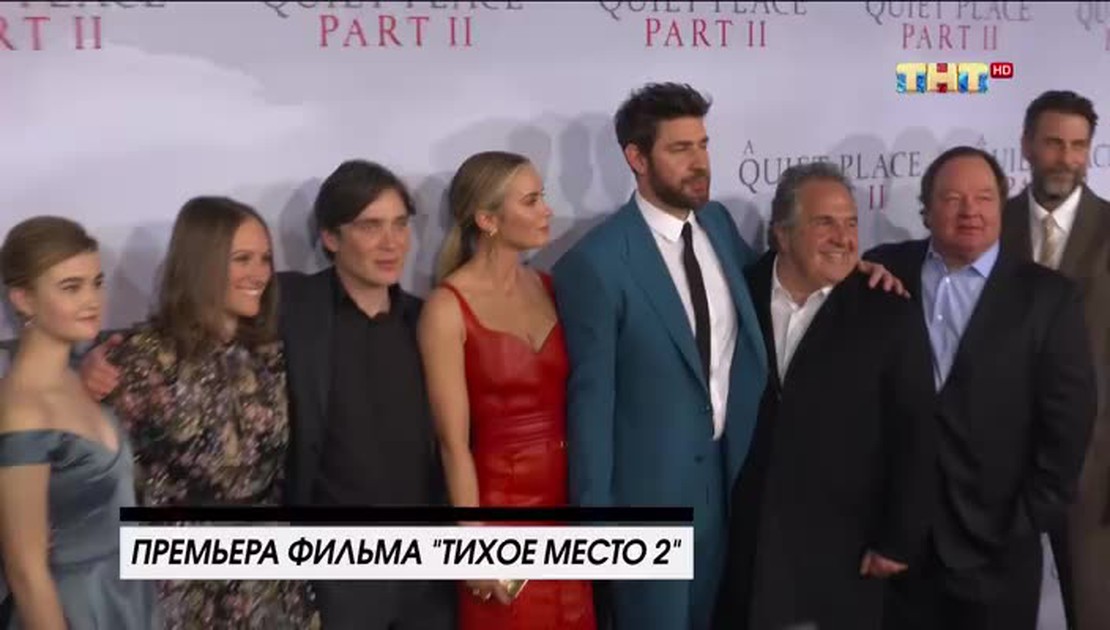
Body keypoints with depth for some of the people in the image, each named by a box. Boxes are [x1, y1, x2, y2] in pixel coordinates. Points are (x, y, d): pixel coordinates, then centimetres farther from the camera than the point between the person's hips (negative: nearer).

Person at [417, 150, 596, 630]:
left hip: (568, 498, 5)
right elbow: (454, 442, -12)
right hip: (501, 501, -5)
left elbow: (569, 401, 8)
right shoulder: (448, 308, -12)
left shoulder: (549, 287, 5)